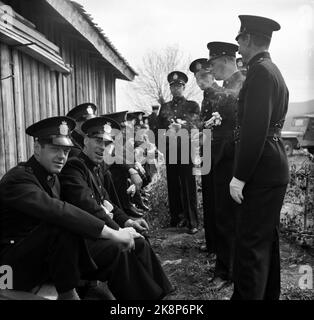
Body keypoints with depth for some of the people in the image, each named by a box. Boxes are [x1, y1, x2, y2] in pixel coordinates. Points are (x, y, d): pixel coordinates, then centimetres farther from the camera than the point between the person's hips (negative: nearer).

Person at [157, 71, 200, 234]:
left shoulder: (192, 105, 8)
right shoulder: (164, 107, 18)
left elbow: (193, 125, -5)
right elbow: (159, 127, 11)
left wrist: (179, 127, -21)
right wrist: (161, 145, -4)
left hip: (186, 149, -3)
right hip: (170, 150, 4)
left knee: (188, 186, -3)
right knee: (173, 185, 8)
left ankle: (192, 222, 6)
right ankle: (176, 218, 20)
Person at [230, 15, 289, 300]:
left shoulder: (259, 71, -13)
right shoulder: (273, 71, 18)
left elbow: (255, 129, -22)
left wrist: (240, 176, -20)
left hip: (262, 169, -10)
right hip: (274, 168, 10)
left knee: (251, 242, -4)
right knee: (267, 238, 19)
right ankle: (269, 293, 34)